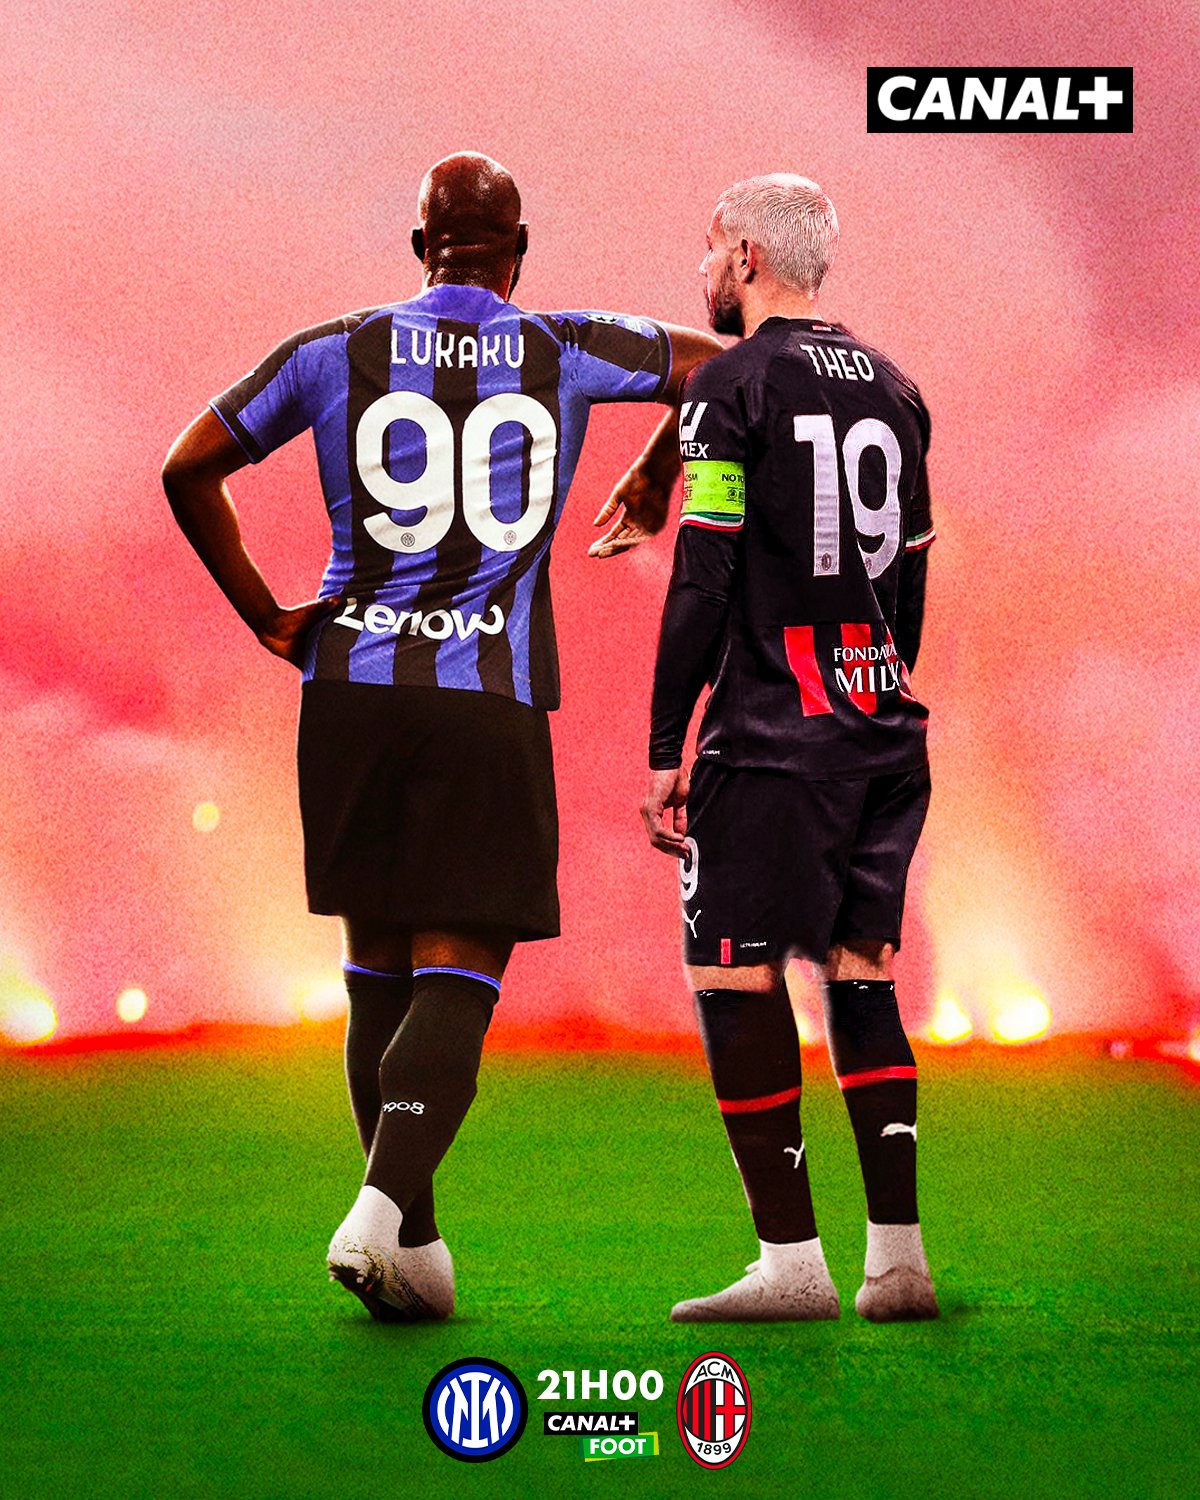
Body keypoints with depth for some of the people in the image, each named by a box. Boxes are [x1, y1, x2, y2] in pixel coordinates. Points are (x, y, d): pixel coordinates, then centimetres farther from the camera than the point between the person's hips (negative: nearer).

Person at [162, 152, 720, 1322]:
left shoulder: (335, 351, 7)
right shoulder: (565, 352, 5)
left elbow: (189, 470, 8)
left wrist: (266, 618, 16)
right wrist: (654, 479, 30)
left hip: (353, 688, 2)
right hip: (491, 699, -2)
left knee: (379, 967, 12)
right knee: (457, 975, 0)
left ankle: (412, 1237, 16)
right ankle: (381, 1208, -19)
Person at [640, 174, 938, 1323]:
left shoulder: (733, 385, -7)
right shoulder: (891, 387, 14)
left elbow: (702, 585, -12)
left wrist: (664, 749, -9)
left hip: (771, 730, -7)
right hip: (883, 732, 7)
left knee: (734, 978, -2)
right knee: (862, 975, 11)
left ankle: (792, 1260, -4)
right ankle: (897, 1258, 9)